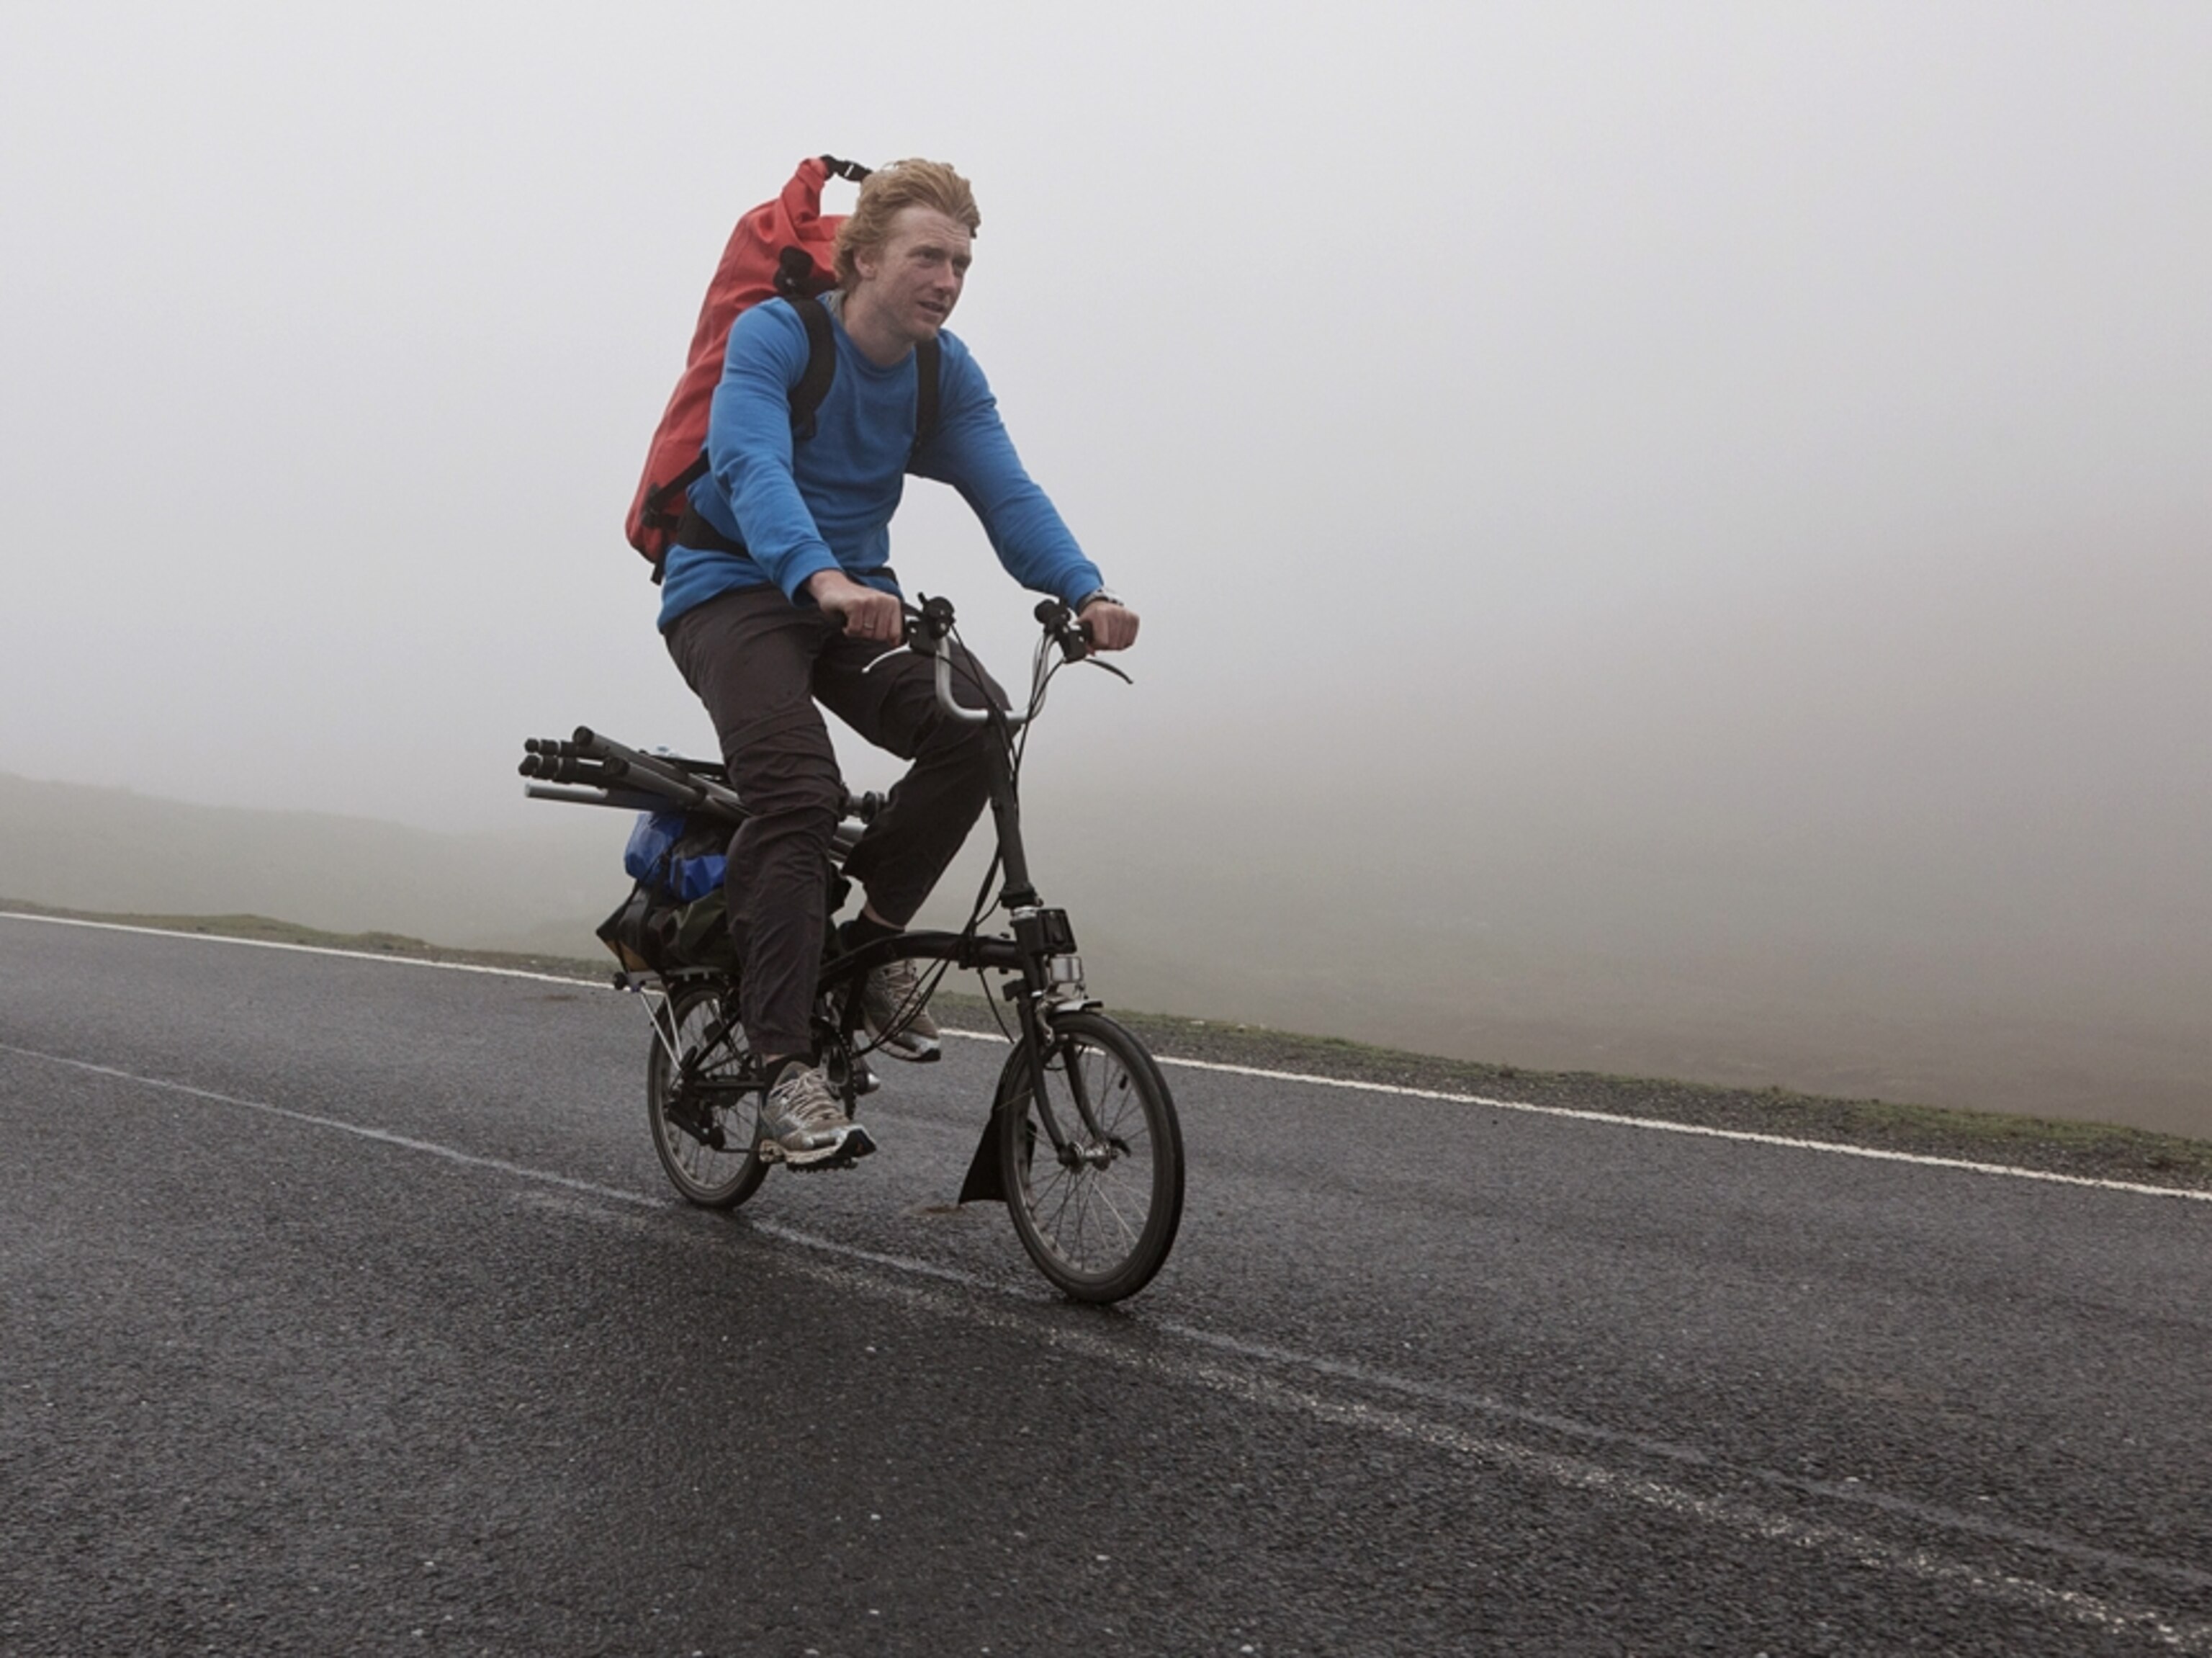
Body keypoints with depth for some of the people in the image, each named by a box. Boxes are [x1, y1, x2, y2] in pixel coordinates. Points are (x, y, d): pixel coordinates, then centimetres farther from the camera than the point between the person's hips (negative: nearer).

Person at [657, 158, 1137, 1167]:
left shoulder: (946, 372, 1)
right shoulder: (774, 336, -14)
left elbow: (1005, 493, -11)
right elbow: (751, 466, -31)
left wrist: (1084, 591, -30)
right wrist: (822, 578, -51)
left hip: (855, 593, 5)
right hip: (734, 585, -5)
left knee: (974, 722, -22)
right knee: (796, 791, -27)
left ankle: (871, 933, -3)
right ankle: (784, 1065, -21)